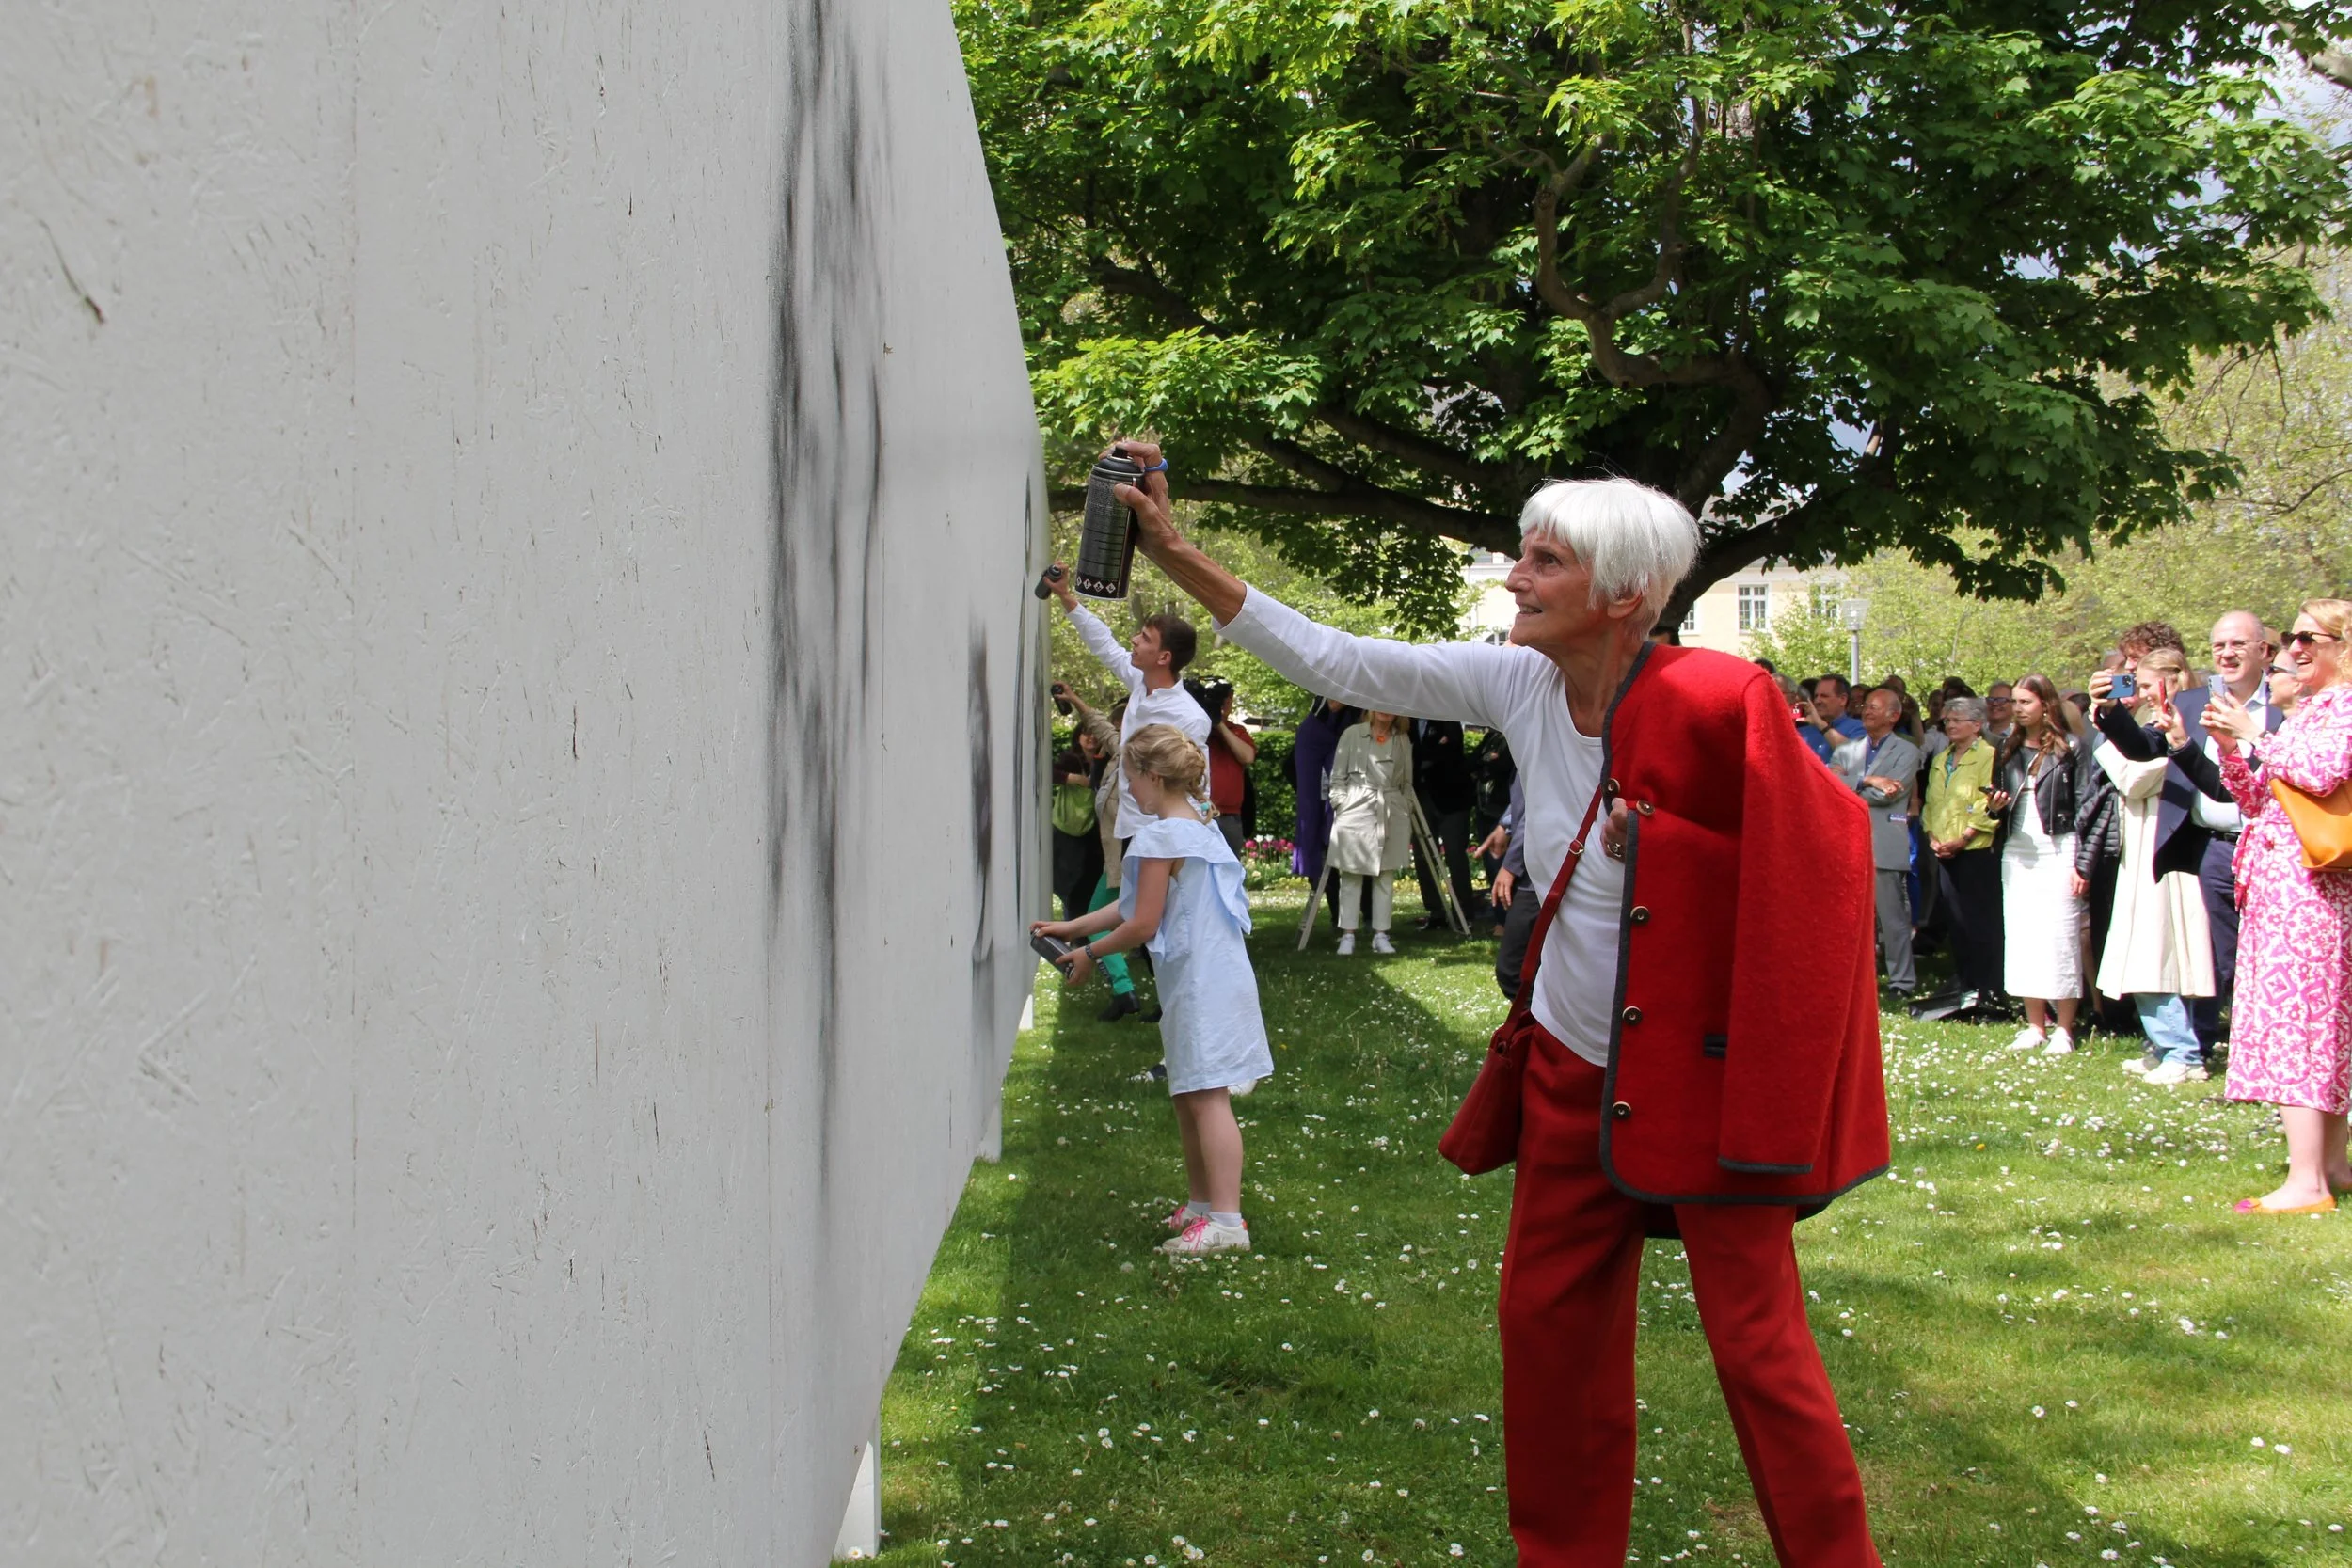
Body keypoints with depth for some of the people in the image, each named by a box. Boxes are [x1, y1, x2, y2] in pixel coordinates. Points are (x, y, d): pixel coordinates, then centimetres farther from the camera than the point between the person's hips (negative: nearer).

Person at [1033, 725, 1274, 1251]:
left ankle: (1225, 1221, -14)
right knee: (1188, 1095, 17)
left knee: (1207, 1096, -11)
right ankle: (1201, 1204, 25)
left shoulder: (1160, 837, -14)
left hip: (1200, 981, -10)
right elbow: (1136, 906, 20)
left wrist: (1090, 953, -1)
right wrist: (1073, 927, 22)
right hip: (1215, 972, 10)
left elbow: (1143, 924, -15)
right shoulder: (1197, 825, 15)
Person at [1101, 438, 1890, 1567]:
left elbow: (1818, 863, -13)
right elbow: (1337, 665, 1)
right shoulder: (1522, 685, -3)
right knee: (1546, 1321, 14)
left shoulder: (1719, 705, -22)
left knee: (1757, 1343, -3)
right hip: (1575, 1074, 7)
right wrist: (1178, 559, -3)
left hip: (1710, 1080, -7)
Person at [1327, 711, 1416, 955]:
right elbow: (1338, 777, 4)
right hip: (1356, 811, -3)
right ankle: (1348, 934, 0)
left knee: (1386, 876, 2)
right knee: (1351, 875, -2)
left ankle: (1381, 935, 6)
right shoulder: (1353, 735, 5)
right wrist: (1340, 806, -5)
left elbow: (1407, 782, 17)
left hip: (1393, 814, 3)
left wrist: (1407, 809, 7)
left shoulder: (1403, 741, 14)